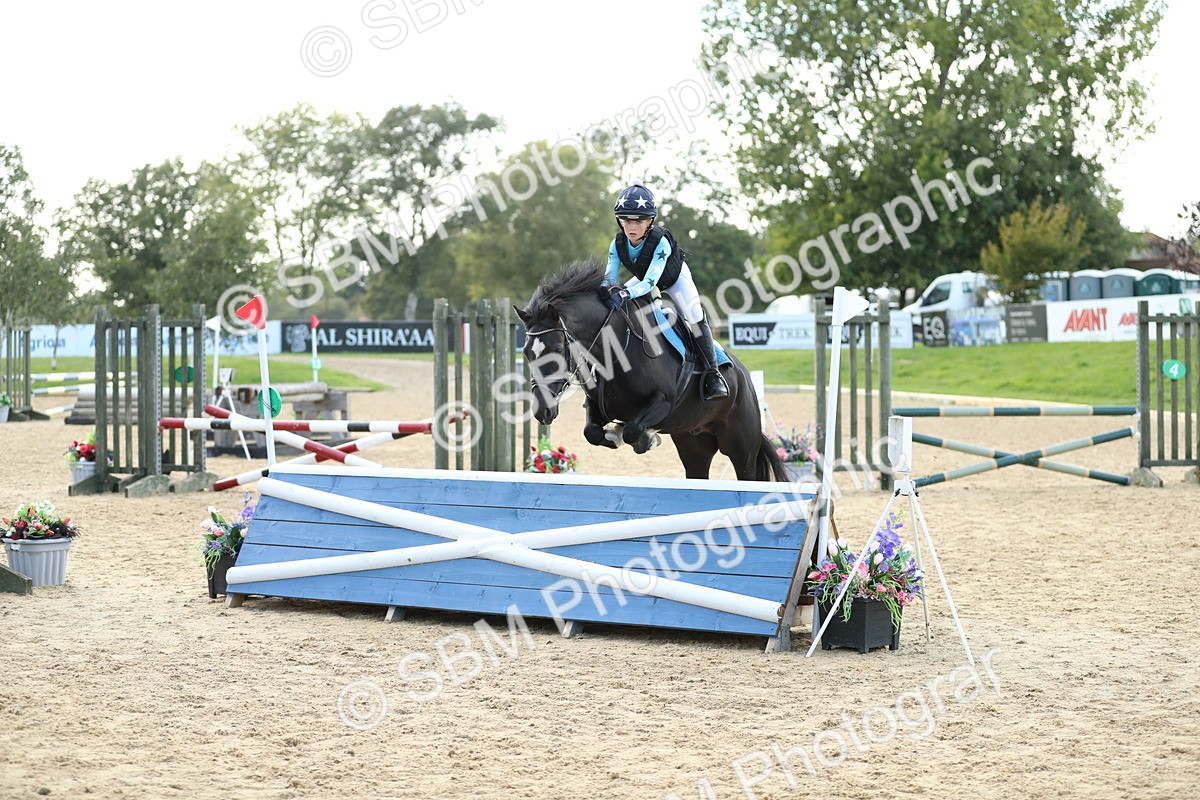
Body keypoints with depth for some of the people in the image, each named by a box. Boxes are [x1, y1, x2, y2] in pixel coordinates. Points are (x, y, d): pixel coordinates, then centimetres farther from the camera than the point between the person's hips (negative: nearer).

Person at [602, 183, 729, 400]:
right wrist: (612, 291, -51)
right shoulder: (618, 244, -26)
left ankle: (712, 372, -18)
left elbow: (650, 282, -48)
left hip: (674, 278, -5)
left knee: (694, 317, -25)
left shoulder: (661, 242, -40)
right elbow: (609, 278, -26)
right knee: (614, 309, -2)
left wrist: (626, 293, -66)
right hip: (643, 279, 5)